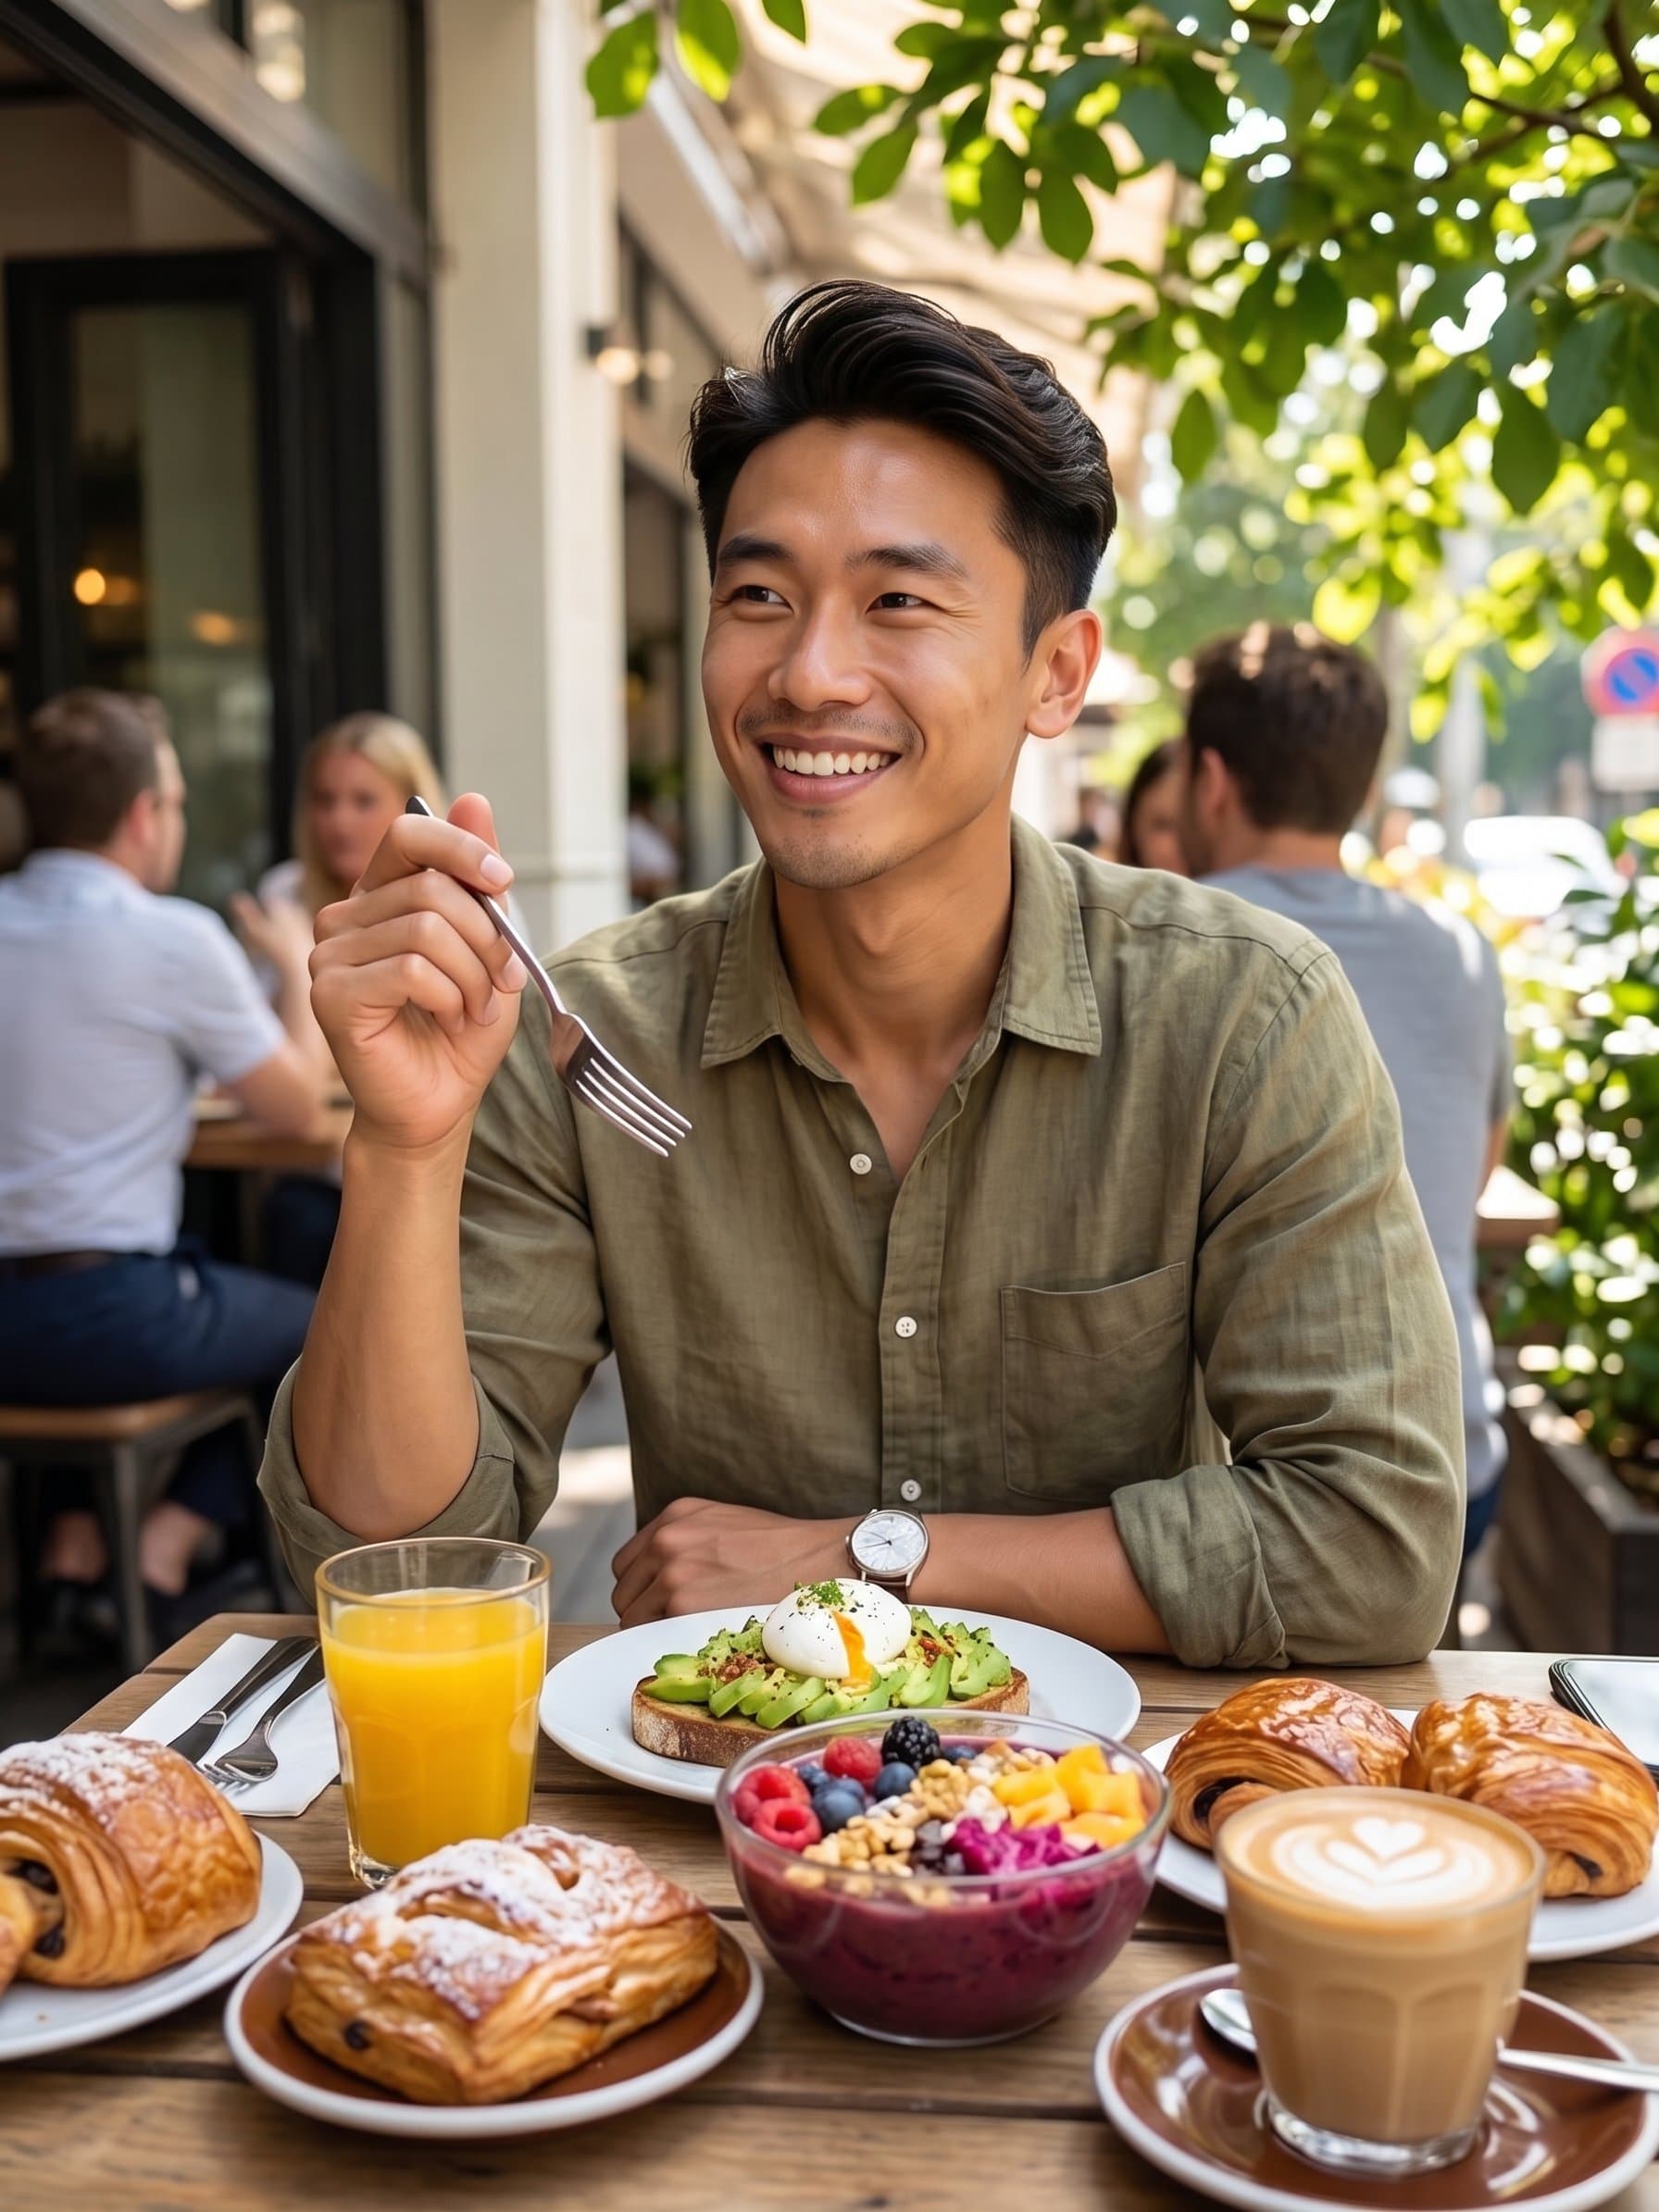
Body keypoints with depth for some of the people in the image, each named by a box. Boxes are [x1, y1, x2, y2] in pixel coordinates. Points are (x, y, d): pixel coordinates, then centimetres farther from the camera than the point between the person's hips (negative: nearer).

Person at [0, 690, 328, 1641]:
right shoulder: (173, 937, -13)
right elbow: (300, 1107, -3)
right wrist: (303, 972, 11)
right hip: (108, 1320, -6)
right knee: (311, 1327, 20)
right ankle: (170, 1545, 11)